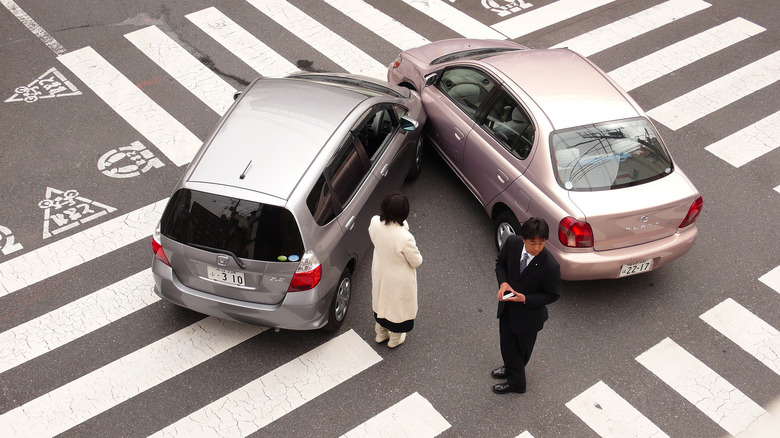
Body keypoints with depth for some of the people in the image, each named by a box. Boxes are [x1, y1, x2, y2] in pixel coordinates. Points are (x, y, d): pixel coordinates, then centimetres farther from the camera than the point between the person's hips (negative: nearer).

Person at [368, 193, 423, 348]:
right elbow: (416, 262, -21)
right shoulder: (405, 238, -40)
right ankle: (395, 339, 50)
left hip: (379, 273, 5)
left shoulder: (375, 223, -24)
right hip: (399, 280, -5)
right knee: (398, 305, 24)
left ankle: (380, 333, 56)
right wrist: (417, 255, -1)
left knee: (381, 301, 31)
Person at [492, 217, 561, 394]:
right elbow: (501, 262, 0)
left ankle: (515, 381, 46)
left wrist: (525, 299, -29)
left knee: (522, 348, 20)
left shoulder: (550, 266, -33)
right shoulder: (512, 243, -20)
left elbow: (552, 295, -17)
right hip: (507, 306, 4)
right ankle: (511, 368, 54)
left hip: (529, 313, -4)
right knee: (506, 343, 23)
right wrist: (503, 282, -19)